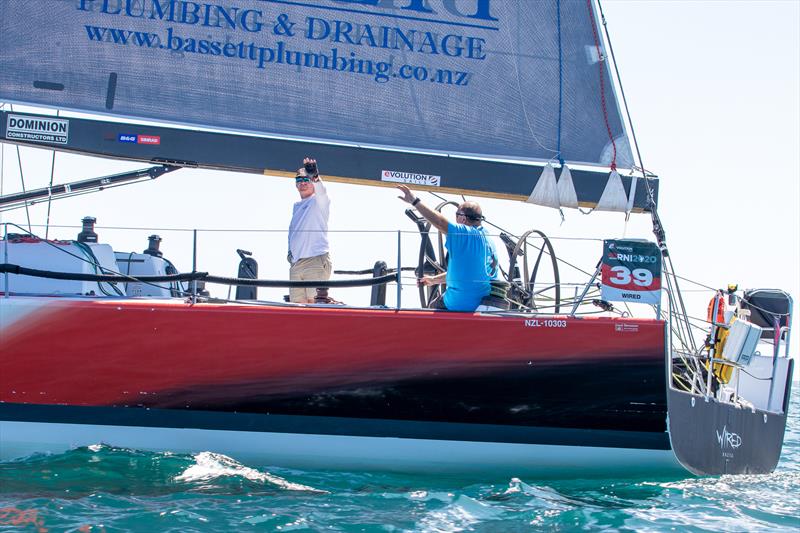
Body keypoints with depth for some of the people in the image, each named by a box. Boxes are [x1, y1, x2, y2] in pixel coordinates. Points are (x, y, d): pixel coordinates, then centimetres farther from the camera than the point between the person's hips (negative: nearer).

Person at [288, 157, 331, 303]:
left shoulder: (319, 201, 2)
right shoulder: (296, 206, 23)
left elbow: (319, 187, -19)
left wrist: (314, 174, -38)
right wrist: (290, 252, 15)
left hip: (317, 261, -7)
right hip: (296, 263, 7)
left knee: (314, 302, -16)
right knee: (297, 304, 3)